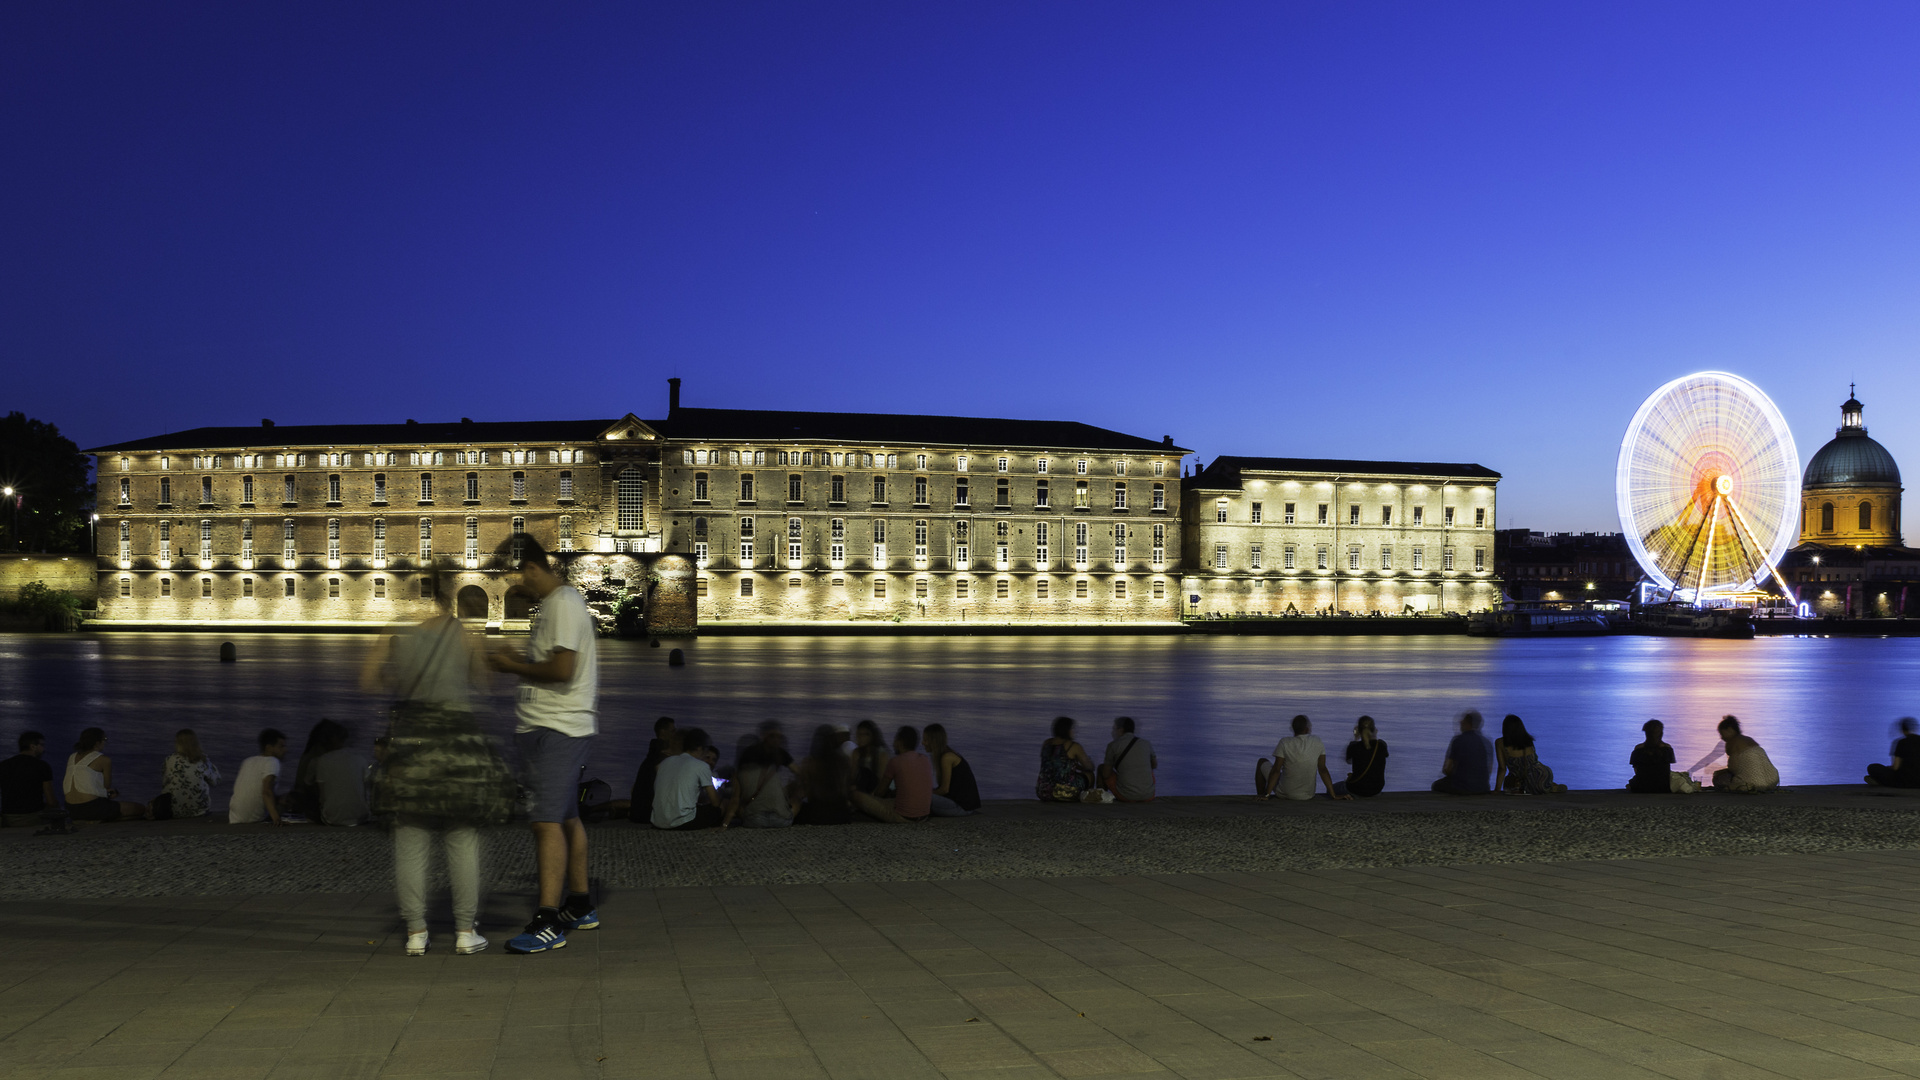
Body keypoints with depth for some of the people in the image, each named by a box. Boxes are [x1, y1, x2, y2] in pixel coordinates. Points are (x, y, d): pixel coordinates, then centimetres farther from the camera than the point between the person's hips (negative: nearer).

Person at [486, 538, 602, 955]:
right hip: (550, 727, 11)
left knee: (548, 821, -14)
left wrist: (513, 666, -10)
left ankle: (548, 922, -17)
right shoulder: (553, 603, 19)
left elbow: (562, 670, -22)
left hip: (557, 729, -11)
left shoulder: (563, 604, -13)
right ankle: (580, 907, 27)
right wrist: (514, 660, 9)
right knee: (566, 818, 17)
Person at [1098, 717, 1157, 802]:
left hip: (1126, 796, -3)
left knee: (1101, 767, 21)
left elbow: (1106, 774, 1)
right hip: (1148, 797, 3)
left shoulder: (1113, 745, -3)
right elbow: (1154, 765, 28)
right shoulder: (1147, 744, 8)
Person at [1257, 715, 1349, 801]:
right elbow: (1322, 770, -7)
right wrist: (1334, 795, -2)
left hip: (1284, 793, -3)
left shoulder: (1284, 743, -16)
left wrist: (1266, 795, -14)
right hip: (1308, 795, 3)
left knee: (1262, 762, 21)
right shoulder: (1317, 742, -8)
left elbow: (1276, 770, -18)